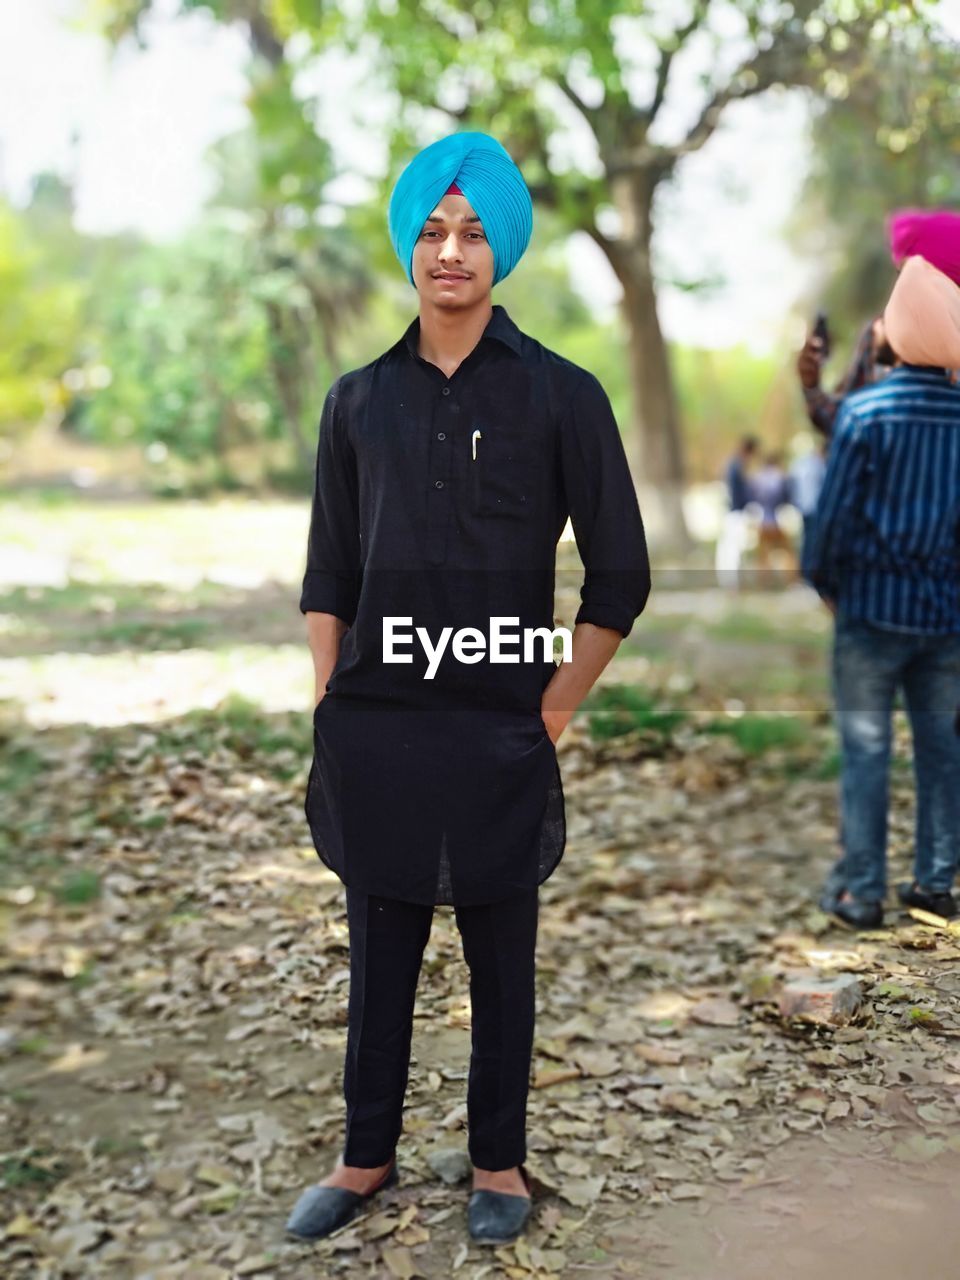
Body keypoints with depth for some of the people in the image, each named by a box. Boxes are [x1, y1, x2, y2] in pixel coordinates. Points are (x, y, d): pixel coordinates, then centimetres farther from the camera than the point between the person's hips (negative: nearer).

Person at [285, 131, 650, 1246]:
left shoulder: (559, 395, -2)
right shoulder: (360, 399, 7)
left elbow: (618, 577, -1)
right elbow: (328, 577, 11)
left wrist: (558, 707, -3)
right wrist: (330, 711, 4)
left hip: (500, 734, -2)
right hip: (374, 729, 3)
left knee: (501, 959, 10)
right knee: (379, 952, 13)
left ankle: (497, 1162, 28)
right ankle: (367, 1156, 30)